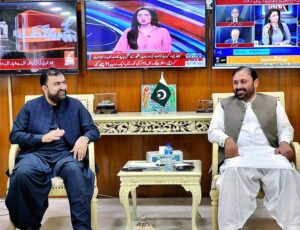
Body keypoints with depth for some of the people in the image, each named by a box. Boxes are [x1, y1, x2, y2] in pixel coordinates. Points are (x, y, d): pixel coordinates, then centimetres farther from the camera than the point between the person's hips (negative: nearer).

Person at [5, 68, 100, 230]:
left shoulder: (75, 105, 15)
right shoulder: (30, 107, 15)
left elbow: (93, 130, 13)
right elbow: (14, 135, 8)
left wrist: (84, 138, -12)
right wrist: (43, 138, -6)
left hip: (65, 154, 0)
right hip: (36, 154, 0)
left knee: (75, 171, -37)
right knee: (22, 173, -34)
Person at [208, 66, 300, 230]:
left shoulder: (272, 102, 22)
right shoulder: (224, 105, 20)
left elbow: (285, 128, 18)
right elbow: (213, 131, 10)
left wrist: (284, 142, -7)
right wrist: (227, 139, -13)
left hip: (268, 152, 1)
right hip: (239, 154, -1)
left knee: (286, 171, -33)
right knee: (232, 171, -37)